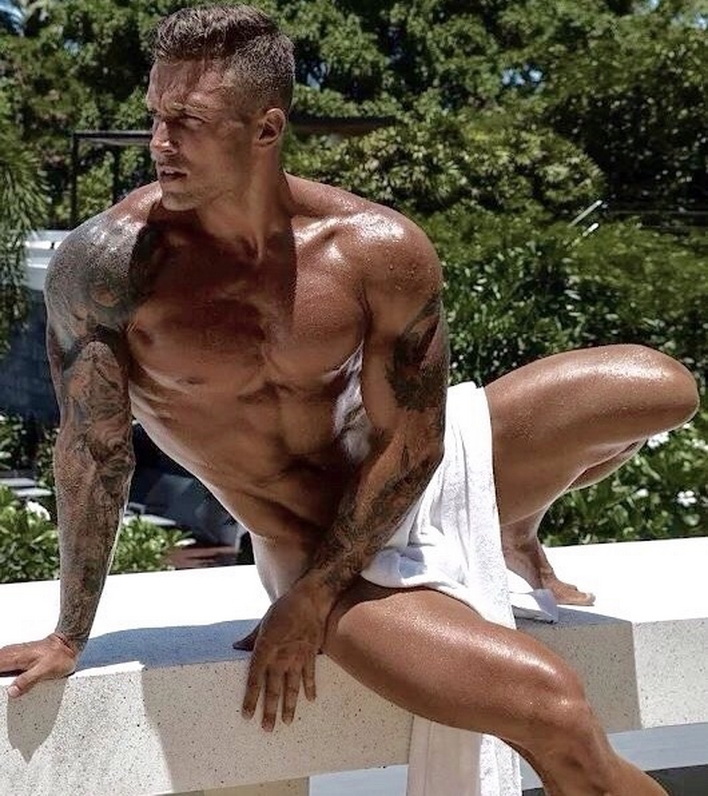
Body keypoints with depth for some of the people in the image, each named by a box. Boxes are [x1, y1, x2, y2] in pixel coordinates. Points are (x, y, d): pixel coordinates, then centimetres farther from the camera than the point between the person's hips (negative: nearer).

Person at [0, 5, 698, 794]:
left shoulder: (381, 251, -19)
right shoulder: (104, 262, -23)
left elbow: (410, 448, -11)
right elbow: (92, 449, -15)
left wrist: (309, 603, -13)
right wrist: (70, 634, -9)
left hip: (415, 485, 4)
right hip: (308, 549, -4)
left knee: (660, 387, -3)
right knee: (552, 708, -28)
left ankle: (513, 533, 26)